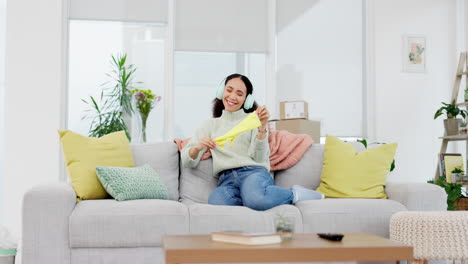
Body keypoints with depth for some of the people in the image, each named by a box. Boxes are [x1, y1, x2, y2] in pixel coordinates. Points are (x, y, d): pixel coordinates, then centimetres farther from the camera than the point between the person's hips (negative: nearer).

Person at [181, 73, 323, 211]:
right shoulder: (211, 125, 24)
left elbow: (259, 158, 1)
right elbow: (187, 161, 14)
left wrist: (262, 126, -11)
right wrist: (197, 147, -8)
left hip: (252, 171, -1)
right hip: (226, 180, 1)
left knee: (255, 198, -40)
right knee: (216, 201, -39)